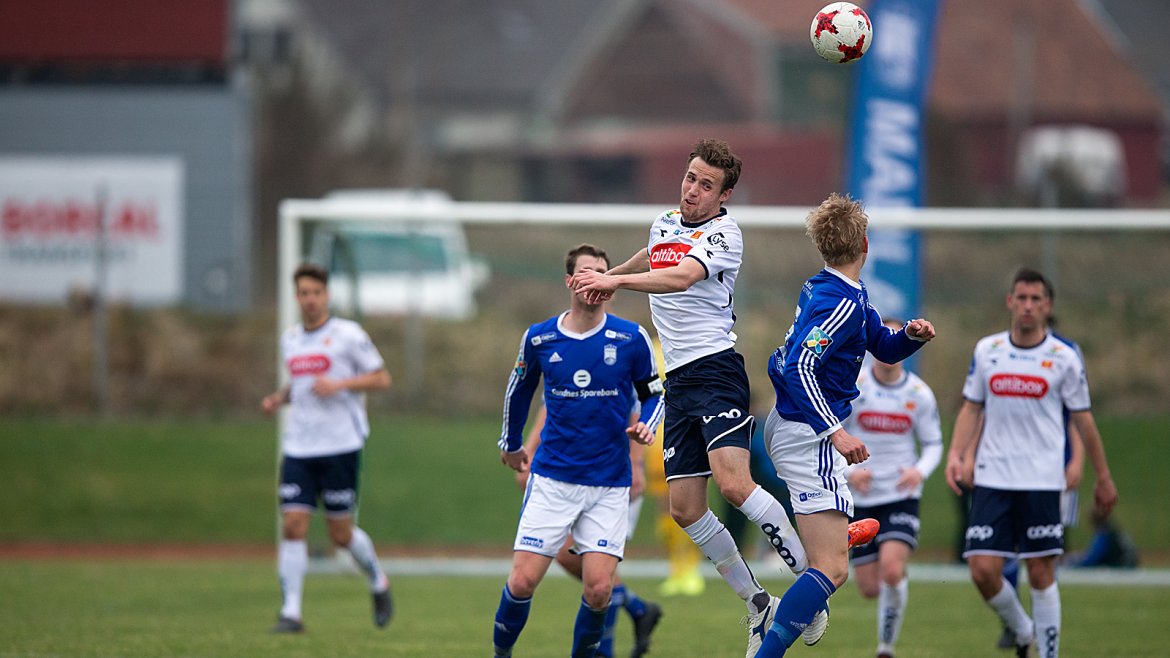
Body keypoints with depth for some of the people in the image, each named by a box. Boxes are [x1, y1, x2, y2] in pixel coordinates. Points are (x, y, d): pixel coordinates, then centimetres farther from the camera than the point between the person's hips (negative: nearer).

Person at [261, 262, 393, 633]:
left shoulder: (347, 335, -3)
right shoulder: (290, 339, 13)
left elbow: (381, 379, -3)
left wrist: (339, 384, -17)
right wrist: (278, 398, 7)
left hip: (341, 447, -4)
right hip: (298, 448, 4)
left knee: (341, 534, 0)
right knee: (293, 526, -9)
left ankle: (378, 583, 28)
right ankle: (291, 613, -8)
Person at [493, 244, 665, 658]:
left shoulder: (631, 338, -3)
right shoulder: (539, 338, 0)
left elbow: (654, 393, 10)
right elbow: (519, 390, 19)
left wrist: (646, 426, -11)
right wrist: (511, 444, 29)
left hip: (610, 484, 0)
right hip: (551, 479, 0)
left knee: (598, 589, -9)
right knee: (523, 581, -7)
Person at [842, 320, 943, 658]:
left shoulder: (919, 393, -1)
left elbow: (933, 444, 9)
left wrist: (920, 470, -13)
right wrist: (848, 471, -20)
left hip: (901, 495, 0)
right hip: (860, 498, 0)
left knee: (891, 570, -23)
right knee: (869, 588, 2)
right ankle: (899, 582, 41)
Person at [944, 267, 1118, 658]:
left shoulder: (1063, 358, 0)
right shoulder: (987, 351, 7)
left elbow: (1082, 420, 7)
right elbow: (971, 408, 14)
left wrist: (1103, 478, 10)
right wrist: (956, 455, -1)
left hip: (1042, 479, -2)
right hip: (992, 477, 2)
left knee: (1041, 574, -2)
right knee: (983, 570, -6)